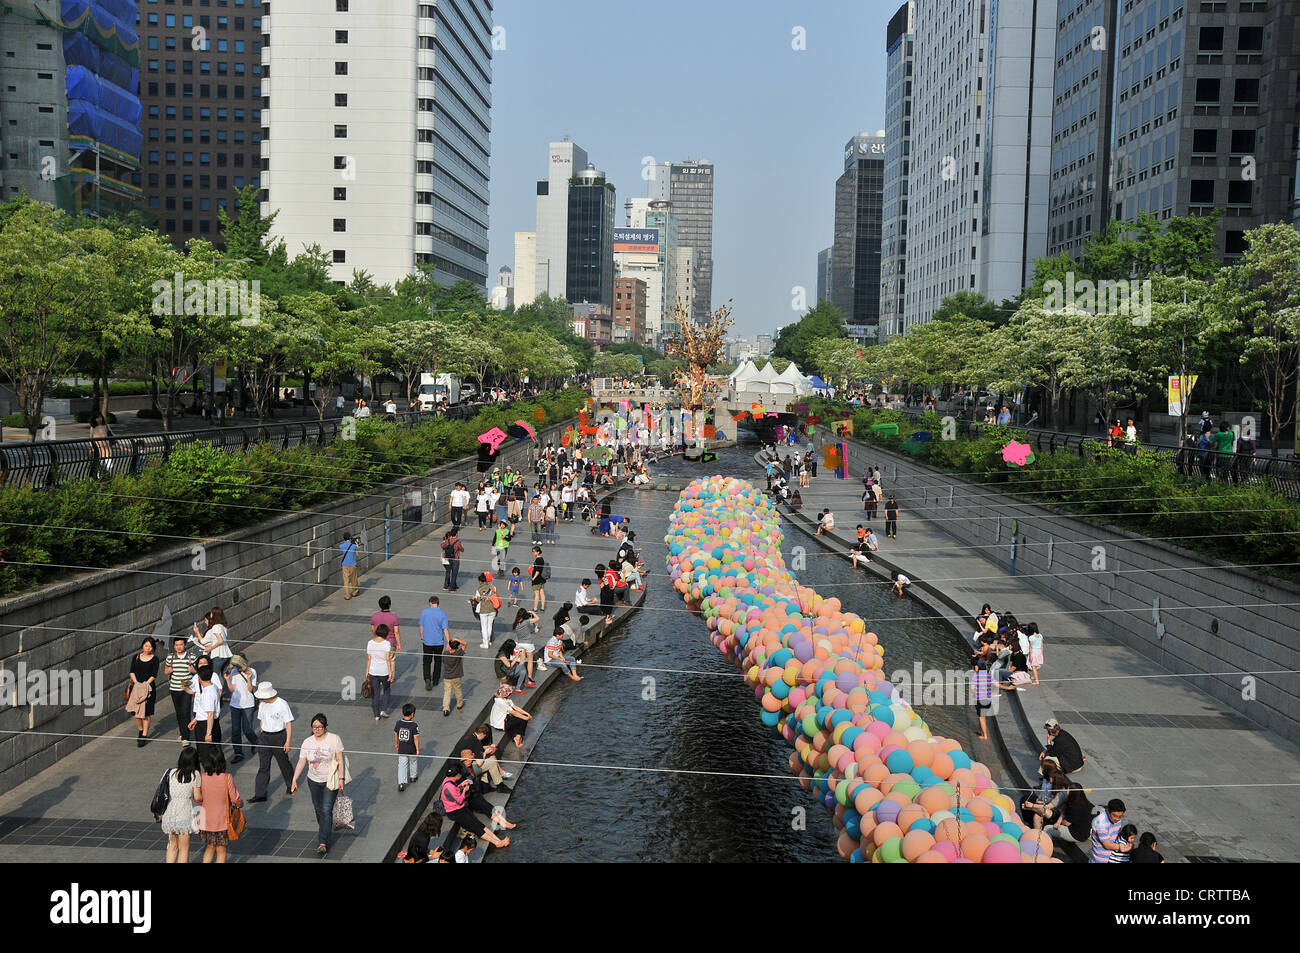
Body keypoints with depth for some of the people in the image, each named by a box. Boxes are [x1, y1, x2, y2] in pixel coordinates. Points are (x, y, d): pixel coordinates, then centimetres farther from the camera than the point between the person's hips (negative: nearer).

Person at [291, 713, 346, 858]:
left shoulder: (334, 739, -10)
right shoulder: (307, 743, -1)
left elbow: (340, 760, -9)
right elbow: (301, 763, -1)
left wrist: (341, 778, -14)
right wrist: (294, 781, -8)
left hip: (330, 781, -4)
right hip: (314, 781, 4)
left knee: (326, 810, -11)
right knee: (318, 810, 15)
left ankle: (323, 843, -12)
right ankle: (325, 833, 36)